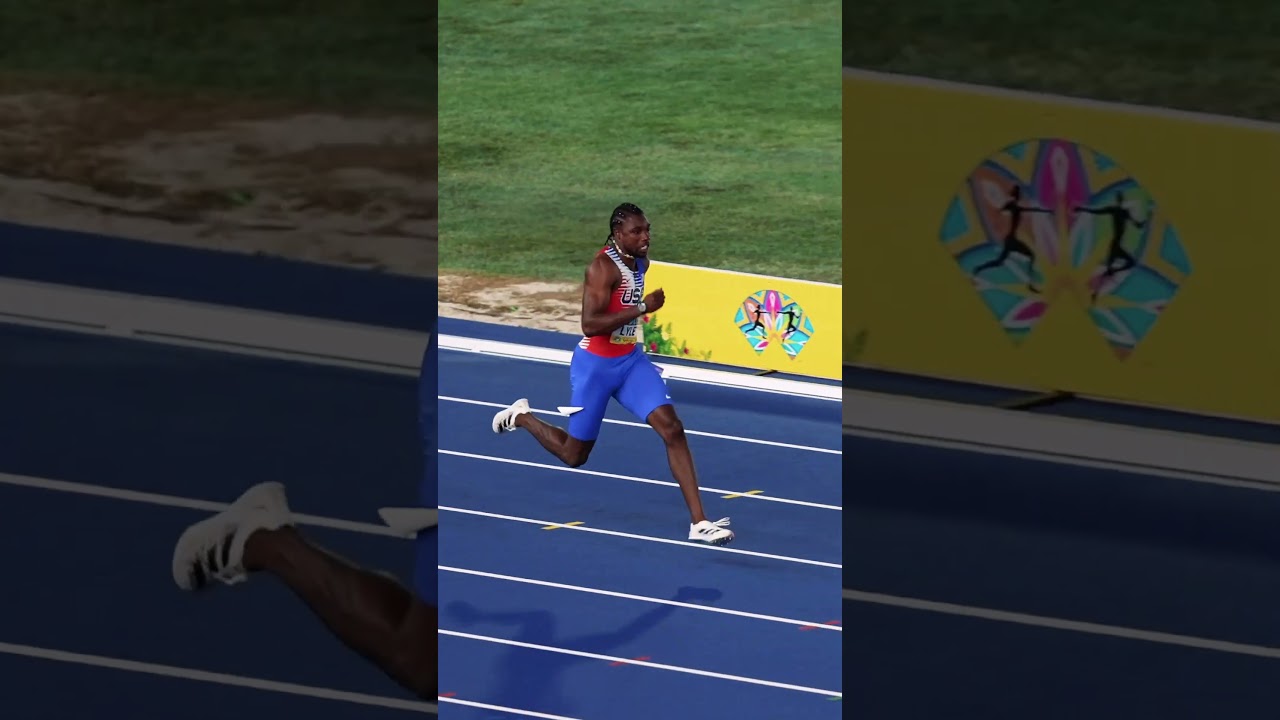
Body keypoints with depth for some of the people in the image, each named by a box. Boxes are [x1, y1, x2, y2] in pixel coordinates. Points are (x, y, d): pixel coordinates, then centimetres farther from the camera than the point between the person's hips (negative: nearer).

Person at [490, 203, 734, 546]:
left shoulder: (641, 262, 3)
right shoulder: (603, 267, -22)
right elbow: (589, 324, -32)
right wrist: (642, 307, -33)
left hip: (631, 360, 6)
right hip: (596, 365, -6)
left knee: (672, 428, -15)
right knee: (574, 455, 9)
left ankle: (699, 522, -19)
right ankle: (520, 416, 39)